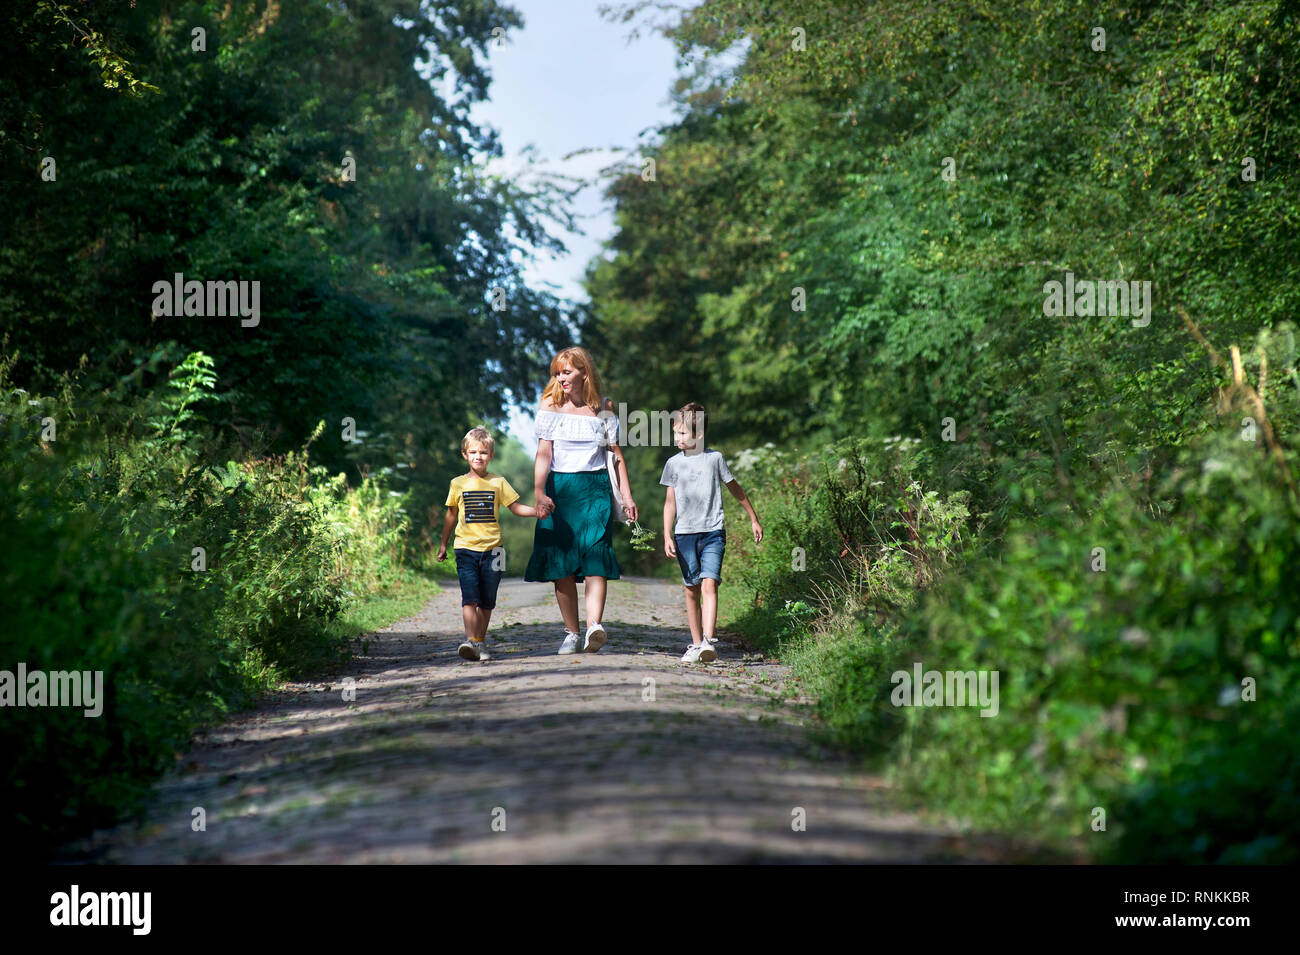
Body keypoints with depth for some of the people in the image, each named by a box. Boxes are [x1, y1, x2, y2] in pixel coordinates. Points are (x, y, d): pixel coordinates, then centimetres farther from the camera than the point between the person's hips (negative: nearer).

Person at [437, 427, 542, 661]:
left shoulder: (498, 482, 7)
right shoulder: (458, 484, 8)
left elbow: (516, 508, 10)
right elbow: (451, 515, 17)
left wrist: (537, 510, -7)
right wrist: (443, 543, 18)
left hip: (491, 548, 1)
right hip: (466, 548, -1)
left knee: (487, 602, 5)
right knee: (469, 598, -14)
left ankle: (481, 642, 14)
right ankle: (469, 640, -21)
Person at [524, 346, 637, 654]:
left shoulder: (602, 410, 7)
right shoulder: (551, 408, 4)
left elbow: (617, 457, 12)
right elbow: (543, 454, -4)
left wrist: (626, 497, 6)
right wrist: (539, 493, -18)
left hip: (595, 489, 0)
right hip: (560, 489, 1)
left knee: (595, 559, -16)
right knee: (561, 565, 0)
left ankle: (594, 626, -28)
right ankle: (571, 633, 8)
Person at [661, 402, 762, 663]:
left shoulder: (714, 458, 2)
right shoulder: (673, 463, 7)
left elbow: (735, 489, 15)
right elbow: (670, 502, 10)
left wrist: (754, 519, 22)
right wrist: (667, 536, 0)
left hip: (713, 533, -2)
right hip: (684, 534, 2)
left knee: (709, 584, -16)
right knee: (692, 590, 5)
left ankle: (708, 642, -24)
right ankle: (696, 644, 13)